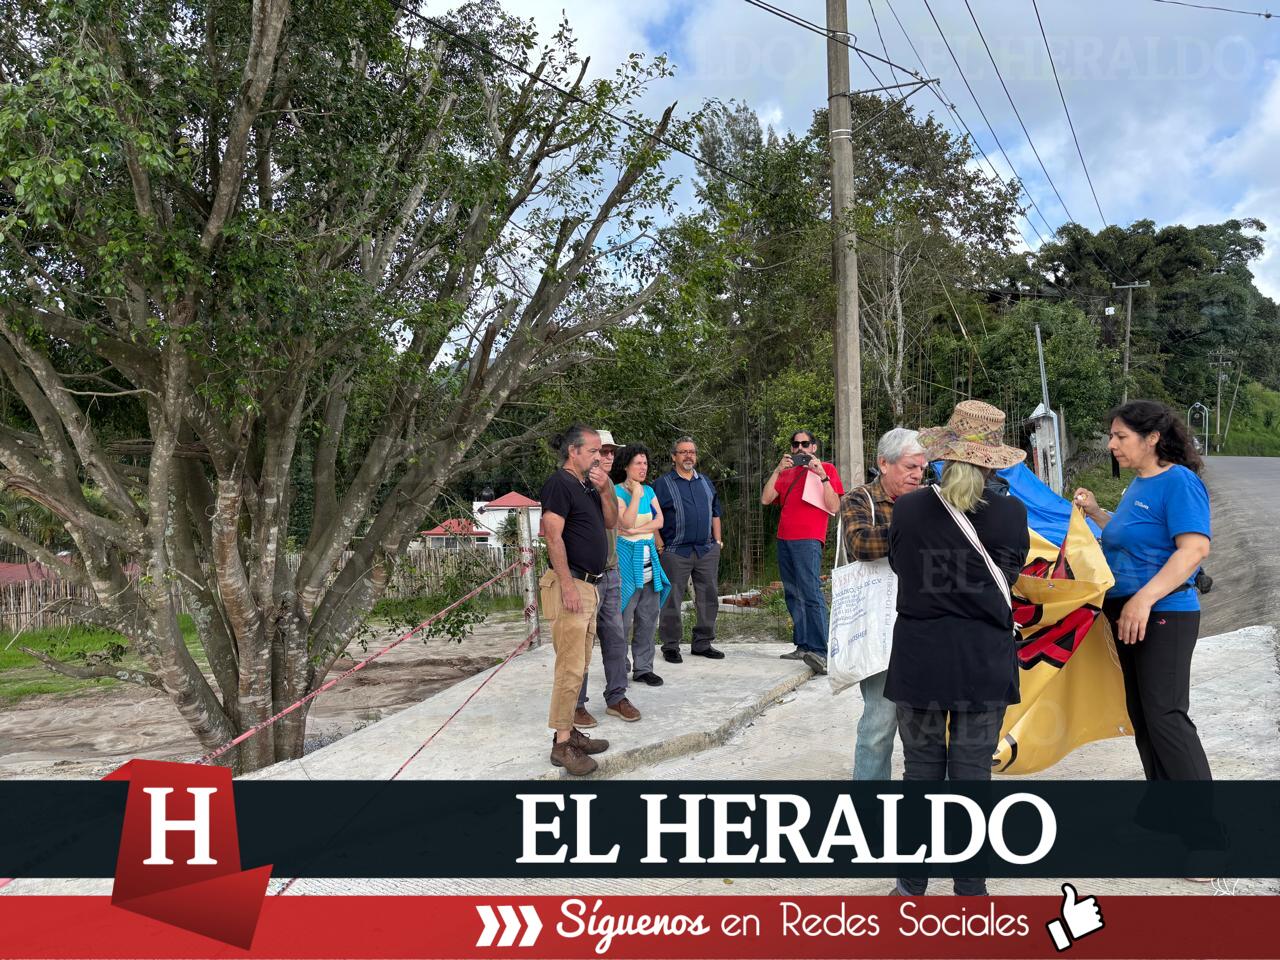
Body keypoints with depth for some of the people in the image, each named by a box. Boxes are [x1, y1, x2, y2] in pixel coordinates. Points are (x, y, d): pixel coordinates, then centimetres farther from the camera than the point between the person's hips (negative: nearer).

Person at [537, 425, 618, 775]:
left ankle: (568, 730, 22)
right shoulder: (559, 483, -11)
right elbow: (553, 537, -17)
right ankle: (562, 744, -4)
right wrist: (568, 585, -22)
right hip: (571, 585, -10)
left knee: (579, 665, 14)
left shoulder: (588, 486, 17)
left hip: (590, 585, 10)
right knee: (570, 668, -9)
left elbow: (611, 522, 17)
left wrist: (606, 490, 1)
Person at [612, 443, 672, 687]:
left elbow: (659, 521, 2)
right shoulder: (616, 491, -6)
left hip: (649, 558, 6)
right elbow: (626, 522, -20)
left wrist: (636, 530, -11)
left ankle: (643, 668, 17)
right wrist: (636, 493, -16)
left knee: (648, 617, 8)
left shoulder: (649, 490, 13)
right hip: (627, 557, -6)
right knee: (623, 617, -5)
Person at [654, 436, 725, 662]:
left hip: (707, 550, 5)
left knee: (709, 598, 8)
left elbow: (715, 513, 21)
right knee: (672, 601, -1)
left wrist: (718, 541, 12)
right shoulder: (662, 484, -1)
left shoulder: (706, 483, 16)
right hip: (676, 552, -5)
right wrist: (660, 547, -9)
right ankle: (670, 646, 10)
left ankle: (703, 643, 20)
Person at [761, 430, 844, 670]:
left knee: (811, 593, -17)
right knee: (792, 595, 7)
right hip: (784, 540, 7)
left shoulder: (826, 468, 5)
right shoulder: (786, 473, 20)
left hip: (808, 540, -7)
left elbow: (834, 507, -5)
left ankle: (819, 652, -23)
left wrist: (822, 476, -14)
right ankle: (803, 646, 13)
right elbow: (765, 499, 7)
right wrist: (777, 470, 0)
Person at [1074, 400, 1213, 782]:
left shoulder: (1179, 482, -14)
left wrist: (1144, 599, -29)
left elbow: (1195, 548, -24)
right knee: (1141, 717, 13)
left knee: (1165, 717, -6)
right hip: (1128, 617, 9)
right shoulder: (1137, 484, 13)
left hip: (1163, 618, -9)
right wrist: (1096, 513, 14)